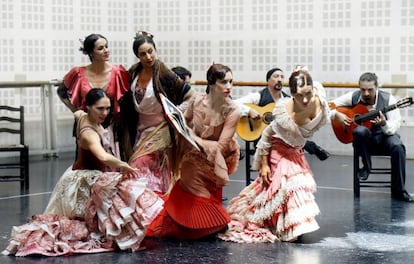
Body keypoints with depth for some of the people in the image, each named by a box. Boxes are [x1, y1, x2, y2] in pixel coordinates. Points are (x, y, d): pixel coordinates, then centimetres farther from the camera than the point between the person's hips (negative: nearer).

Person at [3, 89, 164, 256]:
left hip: (85, 176, 11)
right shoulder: (89, 133, -33)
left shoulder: (83, 116, -4)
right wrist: (122, 165, -46)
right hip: (85, 182, -11)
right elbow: (103, 157, -53)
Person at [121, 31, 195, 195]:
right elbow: (128, 104, 16)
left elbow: (191, 95, -14)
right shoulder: (133, 73, 1)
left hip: (160, 130, -6)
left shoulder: (164, 75, -16)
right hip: (141, 129, 6)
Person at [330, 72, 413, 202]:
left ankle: (398, 191, -21)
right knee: (360, 131, -36)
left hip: (384, 135, 0)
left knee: (398, 146, -33)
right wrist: (337, 115, -18)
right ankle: (366, 167, -13)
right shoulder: (353, 97, -5)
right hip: (364, 138, 0)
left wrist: (384, 124, -38)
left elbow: (395, 126, -16)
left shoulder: (388, 99, -10)